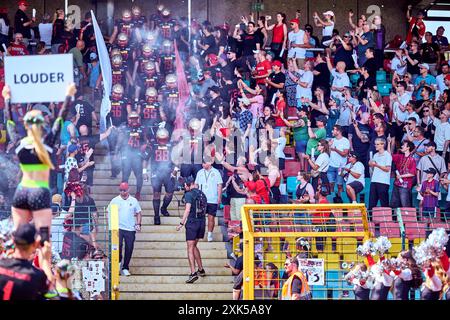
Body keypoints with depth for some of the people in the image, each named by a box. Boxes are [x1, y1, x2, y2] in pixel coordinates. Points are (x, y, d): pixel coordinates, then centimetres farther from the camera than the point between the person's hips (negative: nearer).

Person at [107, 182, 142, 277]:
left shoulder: (133, 201, 8)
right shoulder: (115, 201, 4)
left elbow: (138, 213, 14)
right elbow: (109, 213, 6)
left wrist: (138, 224, 2)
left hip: (130, 229, 2)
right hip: (118, 228, -2)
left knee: (129, 249, 2)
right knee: (118, 245, -18)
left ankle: (125, 268, 12)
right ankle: (119, 262, 6)